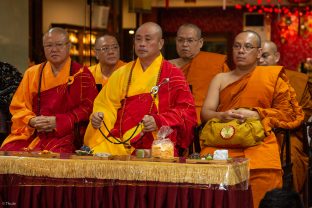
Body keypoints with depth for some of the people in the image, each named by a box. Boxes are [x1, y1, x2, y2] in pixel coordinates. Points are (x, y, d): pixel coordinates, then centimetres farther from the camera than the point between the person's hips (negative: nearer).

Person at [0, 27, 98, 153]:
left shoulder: (81, 75, 5)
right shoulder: (32, 73, 15)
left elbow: (88, 107, -2)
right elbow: (18, 106, 14)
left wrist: (57, 121, -12)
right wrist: (32, 121, -8)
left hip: (64, 135, -3)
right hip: (30, 133, 4)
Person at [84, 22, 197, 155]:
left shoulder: (173, 75, 7)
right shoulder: (122, 73, 18)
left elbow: (188, 112, 1)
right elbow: (106, 104, 17)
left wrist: (158, 121, -15)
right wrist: (98, 117, -7)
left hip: (157, 143, -3)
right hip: (121, 143, 3)